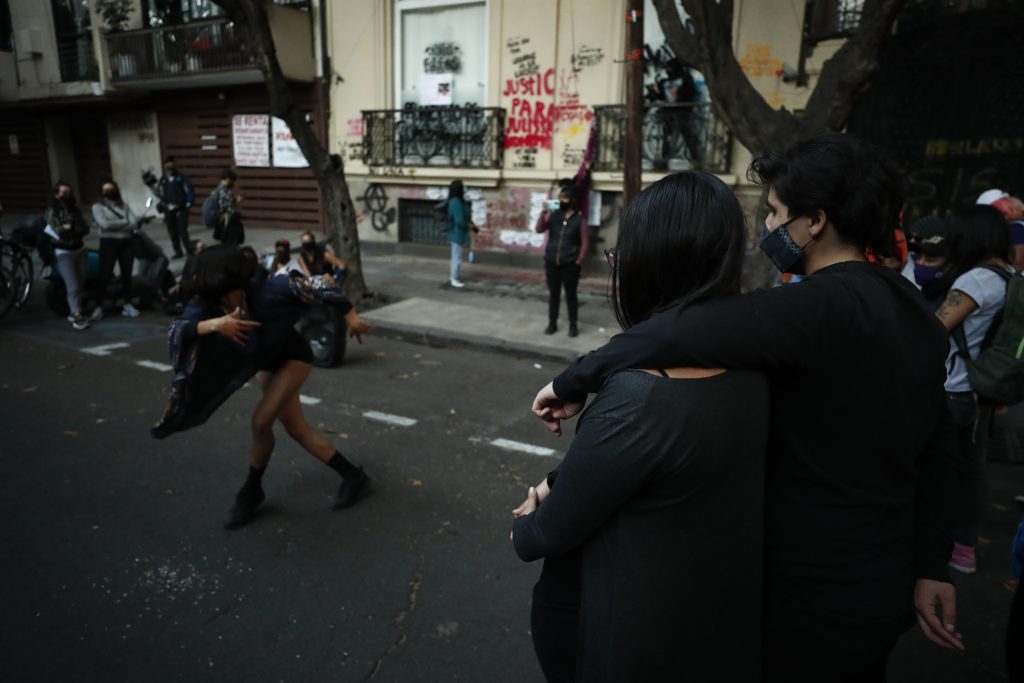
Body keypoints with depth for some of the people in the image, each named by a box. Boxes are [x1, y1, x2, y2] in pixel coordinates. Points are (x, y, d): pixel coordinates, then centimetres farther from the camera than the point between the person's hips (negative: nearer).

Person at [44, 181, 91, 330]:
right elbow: (57, 231, -15)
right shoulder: (51, 211, -4)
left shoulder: (75, 209, 10)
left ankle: (73, 312, 22)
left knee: (80, 285, 8)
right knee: (73, 287, -10)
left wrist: (69, 228, -13)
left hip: (80, 250, 5)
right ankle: (77, 316, -9)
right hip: (64, 253, -5)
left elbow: (86, 228, 0)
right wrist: (75, 229, -9)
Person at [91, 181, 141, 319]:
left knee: (127, 275, 6)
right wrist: (124, 222, -8)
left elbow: (134, 223, -1)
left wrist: (115, 225, -10)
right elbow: (104, 224, -14)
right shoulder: (98, 206, 3)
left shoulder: (125, 206, 13)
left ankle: (127, 305, 14)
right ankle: (98, 307, -5)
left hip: (126, 243, 4)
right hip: (108, 243, -3)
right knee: (105, 275, -7)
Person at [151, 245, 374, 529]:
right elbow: (177, 330, -37)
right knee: (297, 429, 6)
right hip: (266, 363, 6)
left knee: (261, 421, -17)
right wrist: (213, 324, -54)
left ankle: (251, 492, 8)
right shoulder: (206, 303, -23)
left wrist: (351, 316, -23)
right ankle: (354, 477, 19)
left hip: (293, 357, -6)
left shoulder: (265, 290, -34)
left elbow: (314, 286, -28)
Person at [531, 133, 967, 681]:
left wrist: (574, 380, -27)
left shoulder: (825, 304, -26)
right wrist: (930, 569, 13)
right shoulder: (915, 311, 3)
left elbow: (680, 333, -40)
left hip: (812, 592, -8)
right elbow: (937, 452, 7)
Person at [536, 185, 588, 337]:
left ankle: (573, 325, 17)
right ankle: (552, 323, 21)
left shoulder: (579, 219, -4)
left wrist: (578, 261, -8)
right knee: (553, 294, 10)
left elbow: (585, 242, -2)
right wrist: (544, 212, -17)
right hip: (551, 262, 3)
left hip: (570, 264, -3)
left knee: (570, 294, 5)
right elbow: (539, 229, -7)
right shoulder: (553, 215, 3)